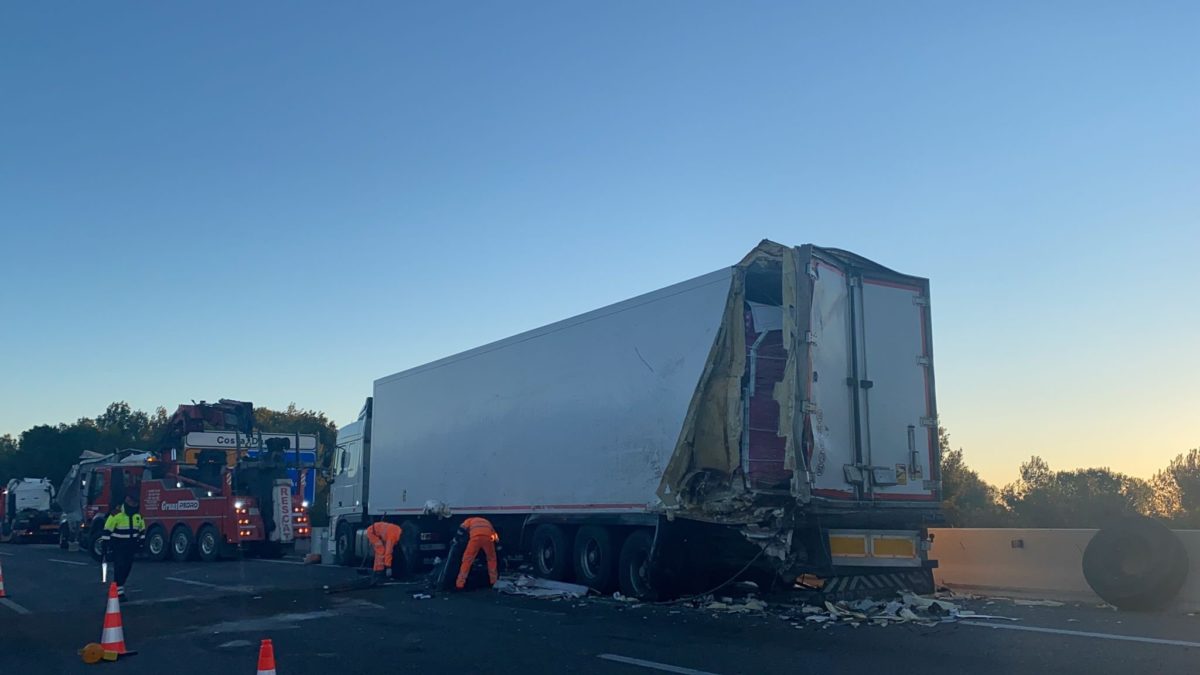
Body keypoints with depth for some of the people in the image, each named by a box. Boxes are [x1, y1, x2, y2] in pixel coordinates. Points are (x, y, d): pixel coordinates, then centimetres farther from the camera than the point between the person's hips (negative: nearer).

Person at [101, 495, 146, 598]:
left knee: (127, 568, 8)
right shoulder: (116, 514, -16)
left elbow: (142, 530, 17)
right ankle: (119, 592, -7)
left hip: (130, 547, 5)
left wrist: (140, 543, 13)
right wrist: (107, 547, -15)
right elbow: (107, 531, -14)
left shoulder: (138, 516, 3)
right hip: (118, 547, -5)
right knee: (119, 567, -11)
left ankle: (119, 586, 26)